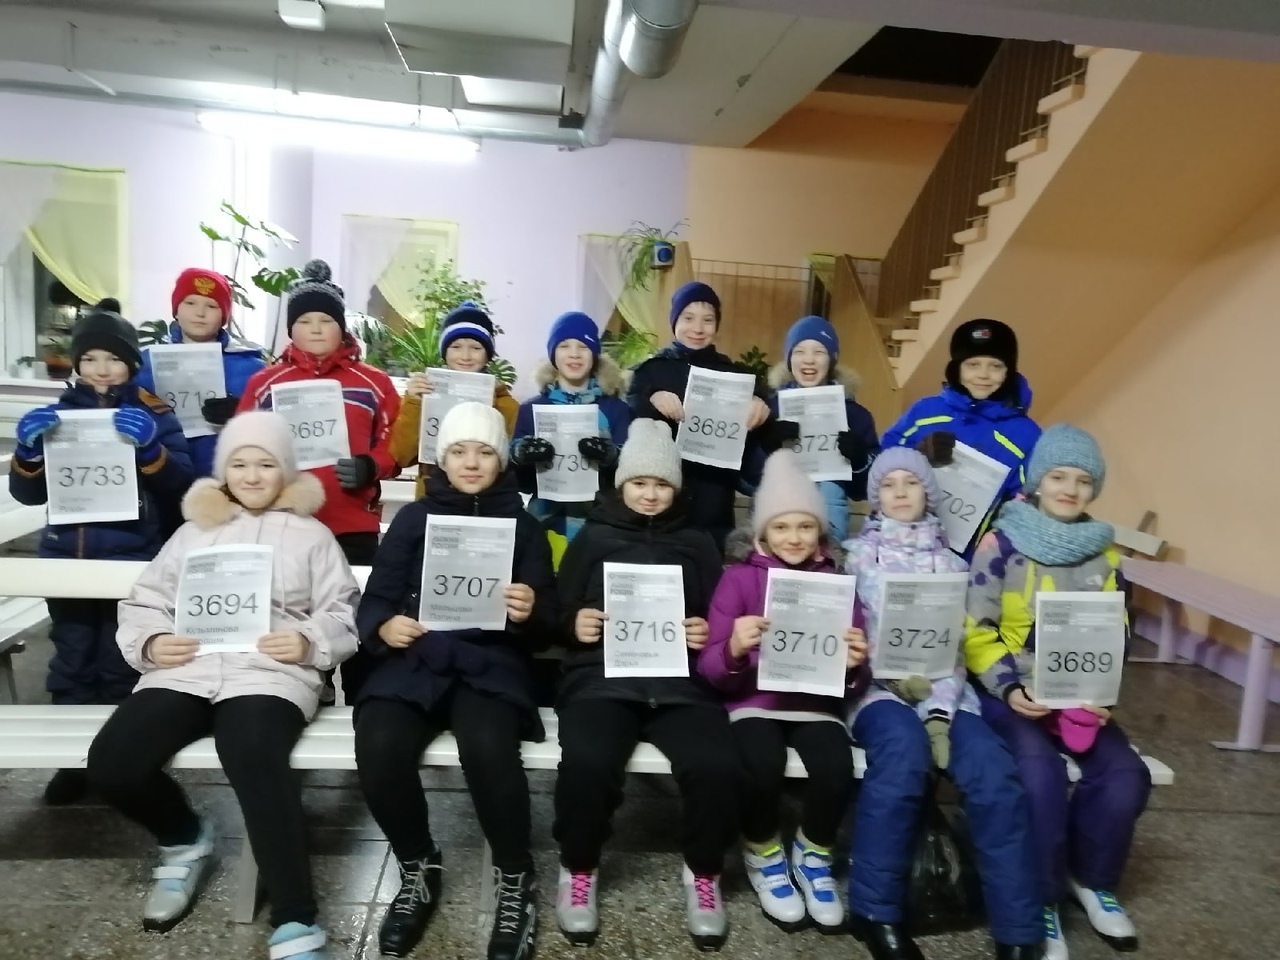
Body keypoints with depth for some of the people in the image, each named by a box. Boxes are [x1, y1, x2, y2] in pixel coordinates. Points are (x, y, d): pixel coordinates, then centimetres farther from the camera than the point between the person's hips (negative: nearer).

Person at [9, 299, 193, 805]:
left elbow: (180, 485, -9)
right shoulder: (58, 413, 8)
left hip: (132, 560, -3)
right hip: (66, 557, 3)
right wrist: (28, 450, -14)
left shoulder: (153, 413, 0)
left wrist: (150, 447, -27)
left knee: (120, 667, 4)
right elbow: (28, 494, 6)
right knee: (72, 662, 10)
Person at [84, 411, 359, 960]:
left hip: (271, 673, -4)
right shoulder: (194, 530, 25)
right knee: (111, 763, -21)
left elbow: (343, 613, 10)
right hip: (185, 670, 4)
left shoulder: (311, 534, 17)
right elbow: (145, 602, 21)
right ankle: (185, 840, 13)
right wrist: (149, 642, 0)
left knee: (255, 760, -34)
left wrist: (310, 641, -11)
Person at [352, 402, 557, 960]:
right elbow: (374, 600, 8)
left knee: (489, 749, -33)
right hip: (414, 661, 2)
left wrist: (531, 612, -18)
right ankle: (418, 870, 2)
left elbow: (547, 626, 6)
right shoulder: (414, 518, 13)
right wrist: (384, 627, -16)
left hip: (491, 663, -1)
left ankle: (515, 880, -5)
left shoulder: (523, 526, 11)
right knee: (379, 750, -28)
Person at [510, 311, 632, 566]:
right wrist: (522, 454, -19)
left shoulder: (617, 409, 4)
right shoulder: (531, 408, 8)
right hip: (546, 522, 1)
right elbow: (513, 470, 3)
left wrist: (609, 456, -25)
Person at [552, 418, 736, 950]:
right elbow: (559, 612, 14)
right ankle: (578, 869, 0)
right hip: (602, 676, -1)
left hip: (682, 681, 1)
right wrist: (574, 623, -8)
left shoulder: (697, 544, 20)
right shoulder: (593, 537, 17)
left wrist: (709, 633, -5)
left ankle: (703, 872, 5)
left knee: (716, 767, -27)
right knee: (586, 762, -32)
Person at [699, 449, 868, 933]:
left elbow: (850, 679, 6)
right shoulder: (739, 577, 0)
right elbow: (710, 670, -6)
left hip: (816, 703, 2)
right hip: (754, 700, -2)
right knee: (762, 766, -31)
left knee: (837, 769, -27)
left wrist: (853, 665, -18)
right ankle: (763, 853, 3)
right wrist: (734, 649, -28)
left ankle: (812, 854, 6)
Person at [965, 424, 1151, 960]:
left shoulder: (1104, 554, 10)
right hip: (1010, 692, -4)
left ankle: (1091, 879, 12)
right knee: (1041, 772, -29)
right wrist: (1009, 688, -20)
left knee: (1125, 776, -18)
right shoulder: (1002, 542, -7)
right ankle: (1039, 901, -4)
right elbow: (975, 631, -8)